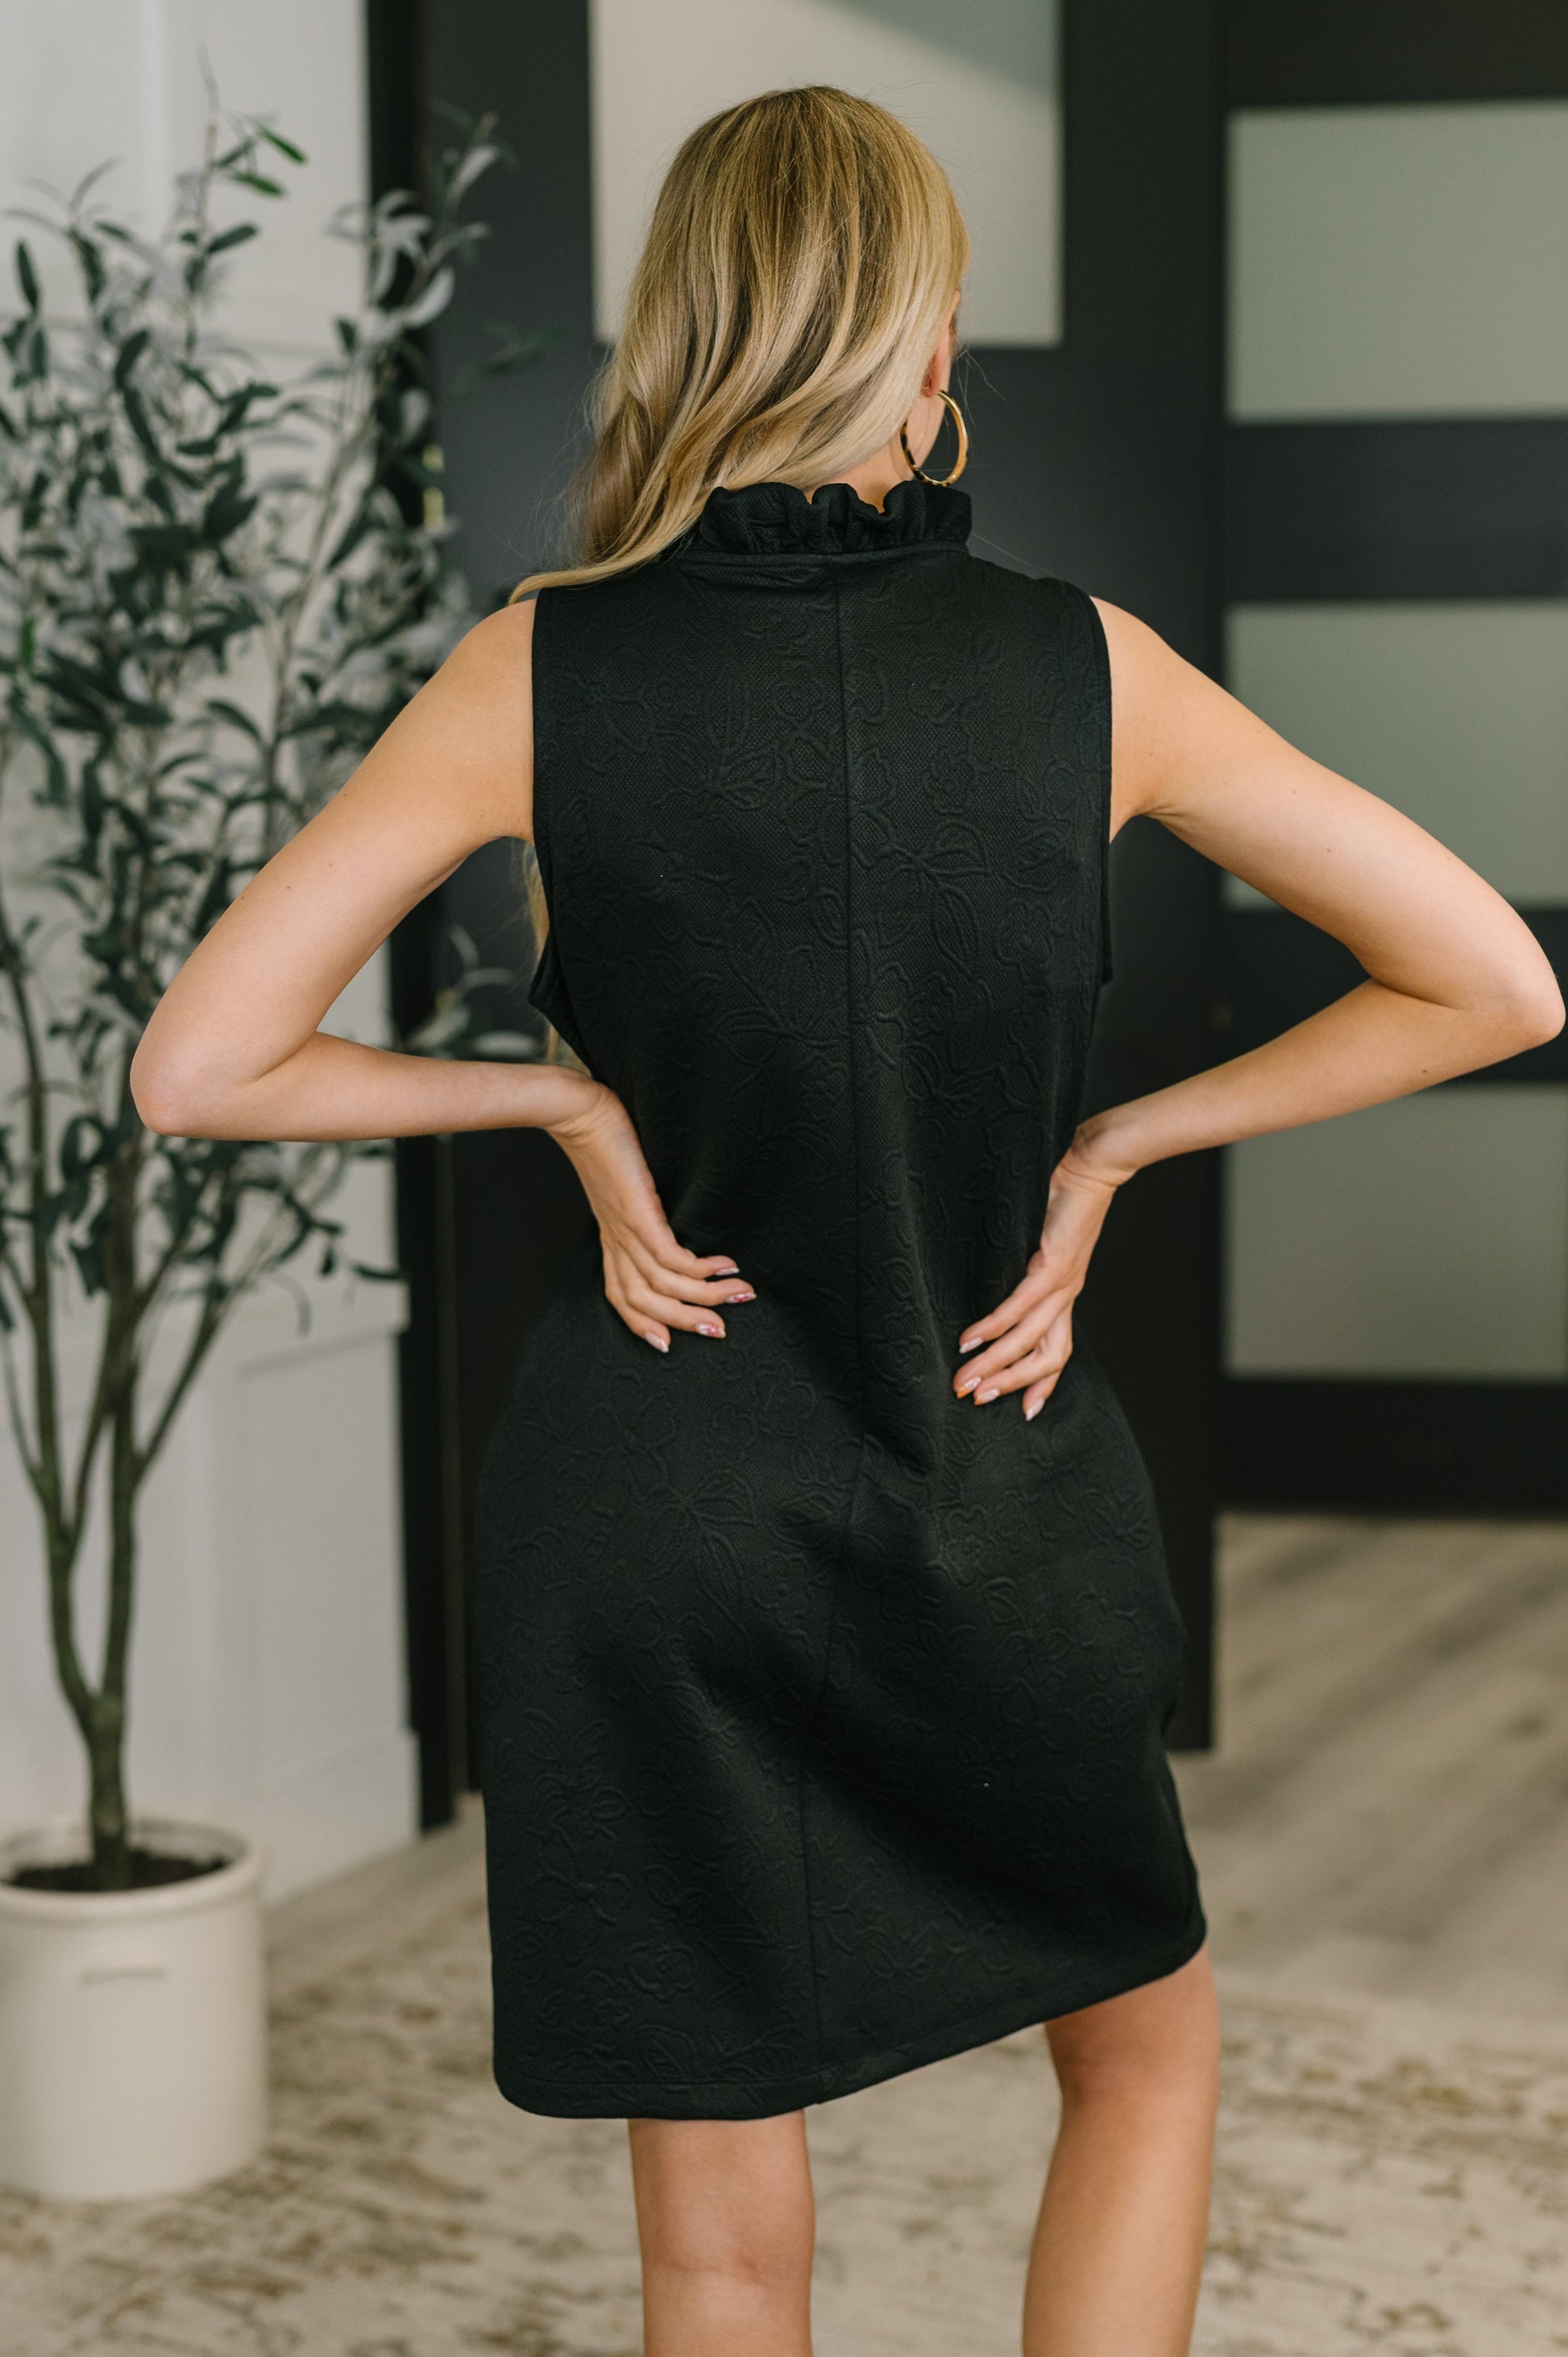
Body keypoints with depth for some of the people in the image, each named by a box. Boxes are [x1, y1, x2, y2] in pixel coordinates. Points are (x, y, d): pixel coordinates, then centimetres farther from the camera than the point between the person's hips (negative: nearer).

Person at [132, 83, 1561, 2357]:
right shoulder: (1087, 667, -8)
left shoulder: (540, 671, -10)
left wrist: (562, 1094, -2)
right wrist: (1109, 1147, 0)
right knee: (1145, 2044, 26)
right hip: (1000, 1500, 0)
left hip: (650, 1507, 0)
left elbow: (199, 1065, -10)